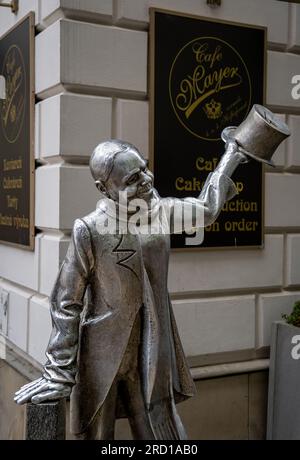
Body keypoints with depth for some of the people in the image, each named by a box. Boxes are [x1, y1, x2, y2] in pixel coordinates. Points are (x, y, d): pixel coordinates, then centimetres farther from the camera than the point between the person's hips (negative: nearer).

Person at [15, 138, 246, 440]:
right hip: (102, 358, -4)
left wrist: (230, 157, 25)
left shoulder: (160, 211, -2)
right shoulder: (89, 230, -18)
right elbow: (66, 304, -13)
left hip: (152, 357, 5)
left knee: (161, 432, 12)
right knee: (96, 432, 12)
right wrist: (59, 375, -13)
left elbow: (206, 210, 19)